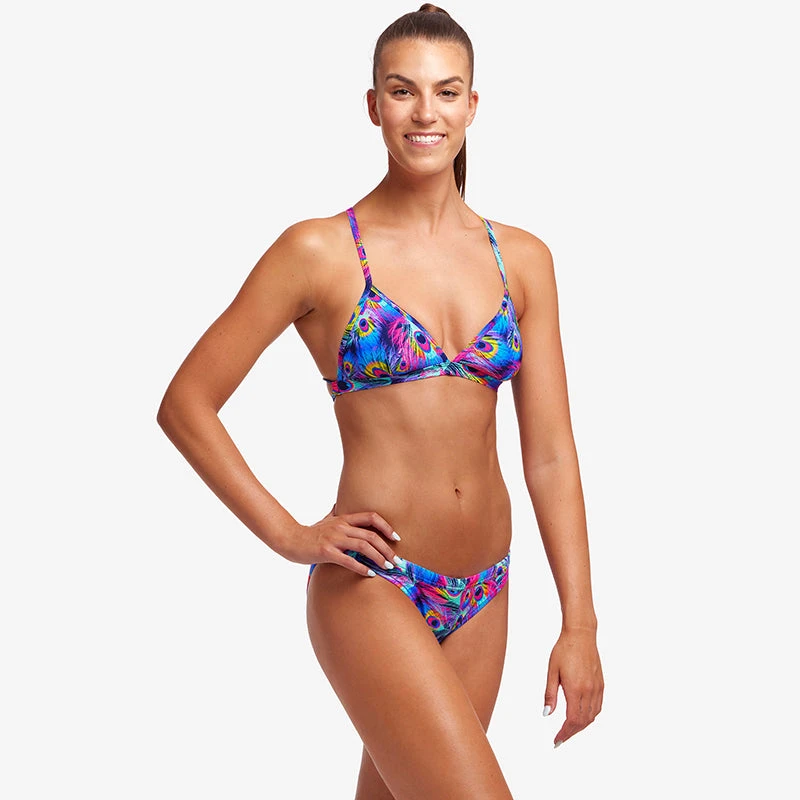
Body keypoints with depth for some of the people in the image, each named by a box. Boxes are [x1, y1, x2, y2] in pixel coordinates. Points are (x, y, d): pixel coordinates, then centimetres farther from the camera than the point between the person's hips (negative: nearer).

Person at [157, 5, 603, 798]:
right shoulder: (319, 253, -6)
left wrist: (579, 624, 0)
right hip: (370, 588, -5)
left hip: (481, 598, 5)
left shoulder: (522, 259, 5)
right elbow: (185, 404, -2)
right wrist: (290, 535, -7)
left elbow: (548, 452, 4)